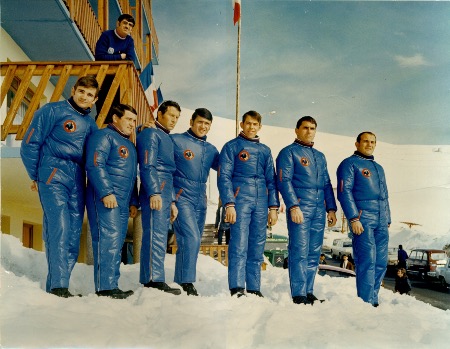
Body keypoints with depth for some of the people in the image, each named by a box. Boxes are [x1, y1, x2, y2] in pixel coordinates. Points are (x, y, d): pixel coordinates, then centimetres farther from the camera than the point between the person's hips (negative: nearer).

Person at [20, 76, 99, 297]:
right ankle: (58, 286, -14)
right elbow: (30, 144, -2)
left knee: (73, 234, 3)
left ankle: (58, 284, 10)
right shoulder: (52, 111, 1)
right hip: (53, 177, -6)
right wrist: (36, 177, 0)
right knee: (59, 230, -16)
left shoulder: (90, 124, 19)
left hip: (78, 182, 6)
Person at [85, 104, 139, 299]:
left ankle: (112, 285, 7)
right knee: (108, 240, -14)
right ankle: (106, 287, -15)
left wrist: (133, 202, 20)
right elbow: (95, 166, -14)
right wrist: (106, 192, -22)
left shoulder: (129, 145, 27)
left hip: (123, 202, 9)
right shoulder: (104, 136, -1)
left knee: (117, 243, 6)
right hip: (105, 198, -9)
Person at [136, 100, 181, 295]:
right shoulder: (151, 134, 0)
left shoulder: (167, 139, 27)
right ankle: (155, 280, -15)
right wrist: (154, 192, -21)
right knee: (156, 236, -13)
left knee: (159, 237, 6)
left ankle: (149, 280, 9)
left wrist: (172, 201, 23)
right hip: (155, 193, -9)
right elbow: (147, 166, -12)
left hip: (165, 194, 9)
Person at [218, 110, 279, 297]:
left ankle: (254, 289, 12)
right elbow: (224, 177, -2)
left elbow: (271, 180, 18)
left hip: (261, 203, 5)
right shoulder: (232, 146, 6)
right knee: (239, 245, -12)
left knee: (257, 248, 6)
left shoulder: (265, 151, 18)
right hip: (240, 200, -4)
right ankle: (237, 288, -11)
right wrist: (229, 204, -13)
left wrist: (273, 207, 8)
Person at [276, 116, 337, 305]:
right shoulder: (289, 152, 2)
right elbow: (284, 181, -8)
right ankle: (298, 295, -6)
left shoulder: (320, 156, 23)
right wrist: (293, 206, -18)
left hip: (319, 210, 6)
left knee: (314, 253, 6)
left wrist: (331, 209, 12)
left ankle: (308, 292, 12)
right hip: (300, 207, -6)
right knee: (299, 252, -9)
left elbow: (327, 184, 22)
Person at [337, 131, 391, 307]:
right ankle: (366, 302, -7)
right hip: (362, 219, -7)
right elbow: (344, 192, -8)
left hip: (381, 222, 7)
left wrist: (388, 220, 20)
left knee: (381, 262, 4)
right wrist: (354, 218, -16)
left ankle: (374, 300, 12)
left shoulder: (378, 168, 25)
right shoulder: (349, 164, 2)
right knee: (367, 261, -11)